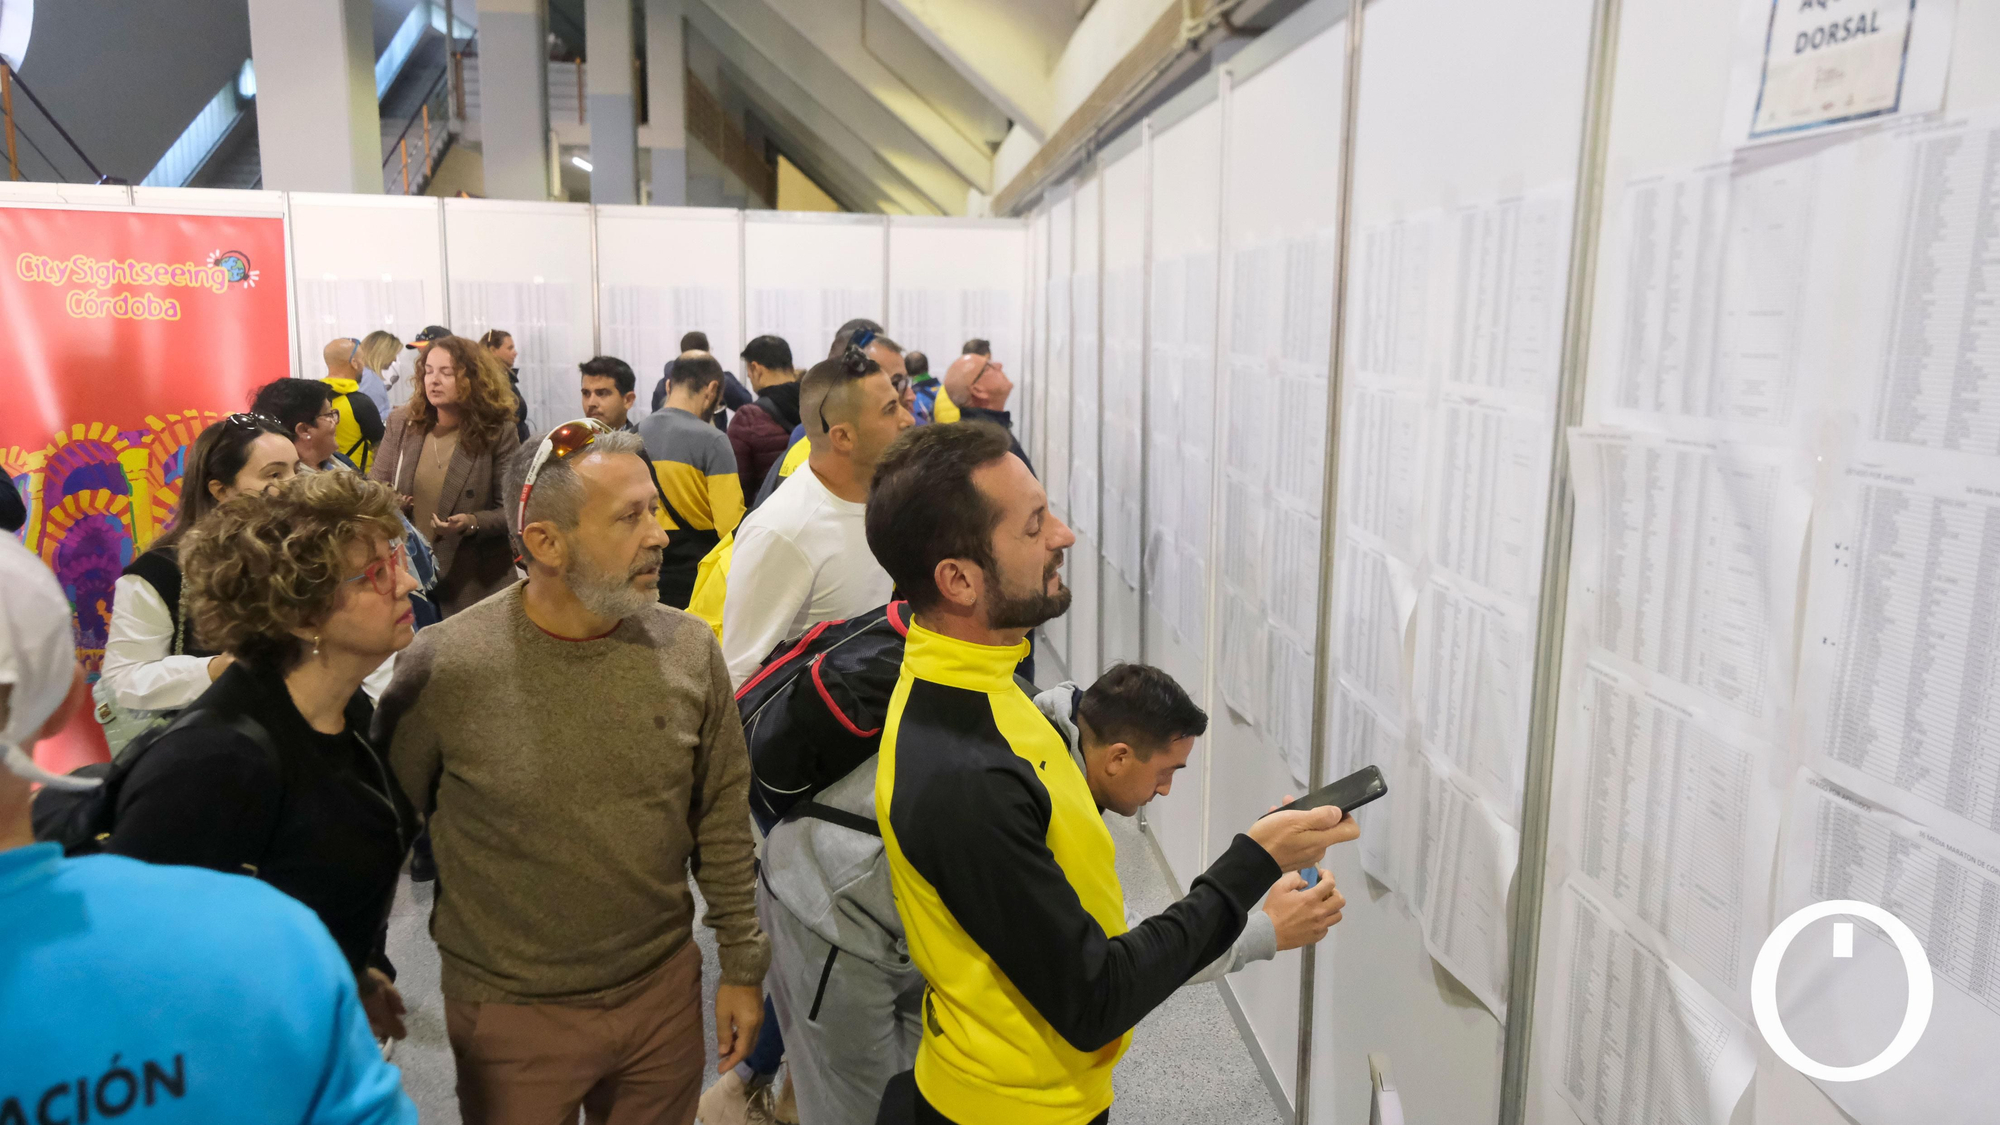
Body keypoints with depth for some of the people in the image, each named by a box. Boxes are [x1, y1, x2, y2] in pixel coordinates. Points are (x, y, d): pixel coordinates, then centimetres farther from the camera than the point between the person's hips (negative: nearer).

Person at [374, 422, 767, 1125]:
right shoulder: (444, 666, -18)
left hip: (665, 989, 3)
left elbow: (722, 817, 0)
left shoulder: (689, 650, -9)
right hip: (513, 1014, -2)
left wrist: (742, 965, 4)